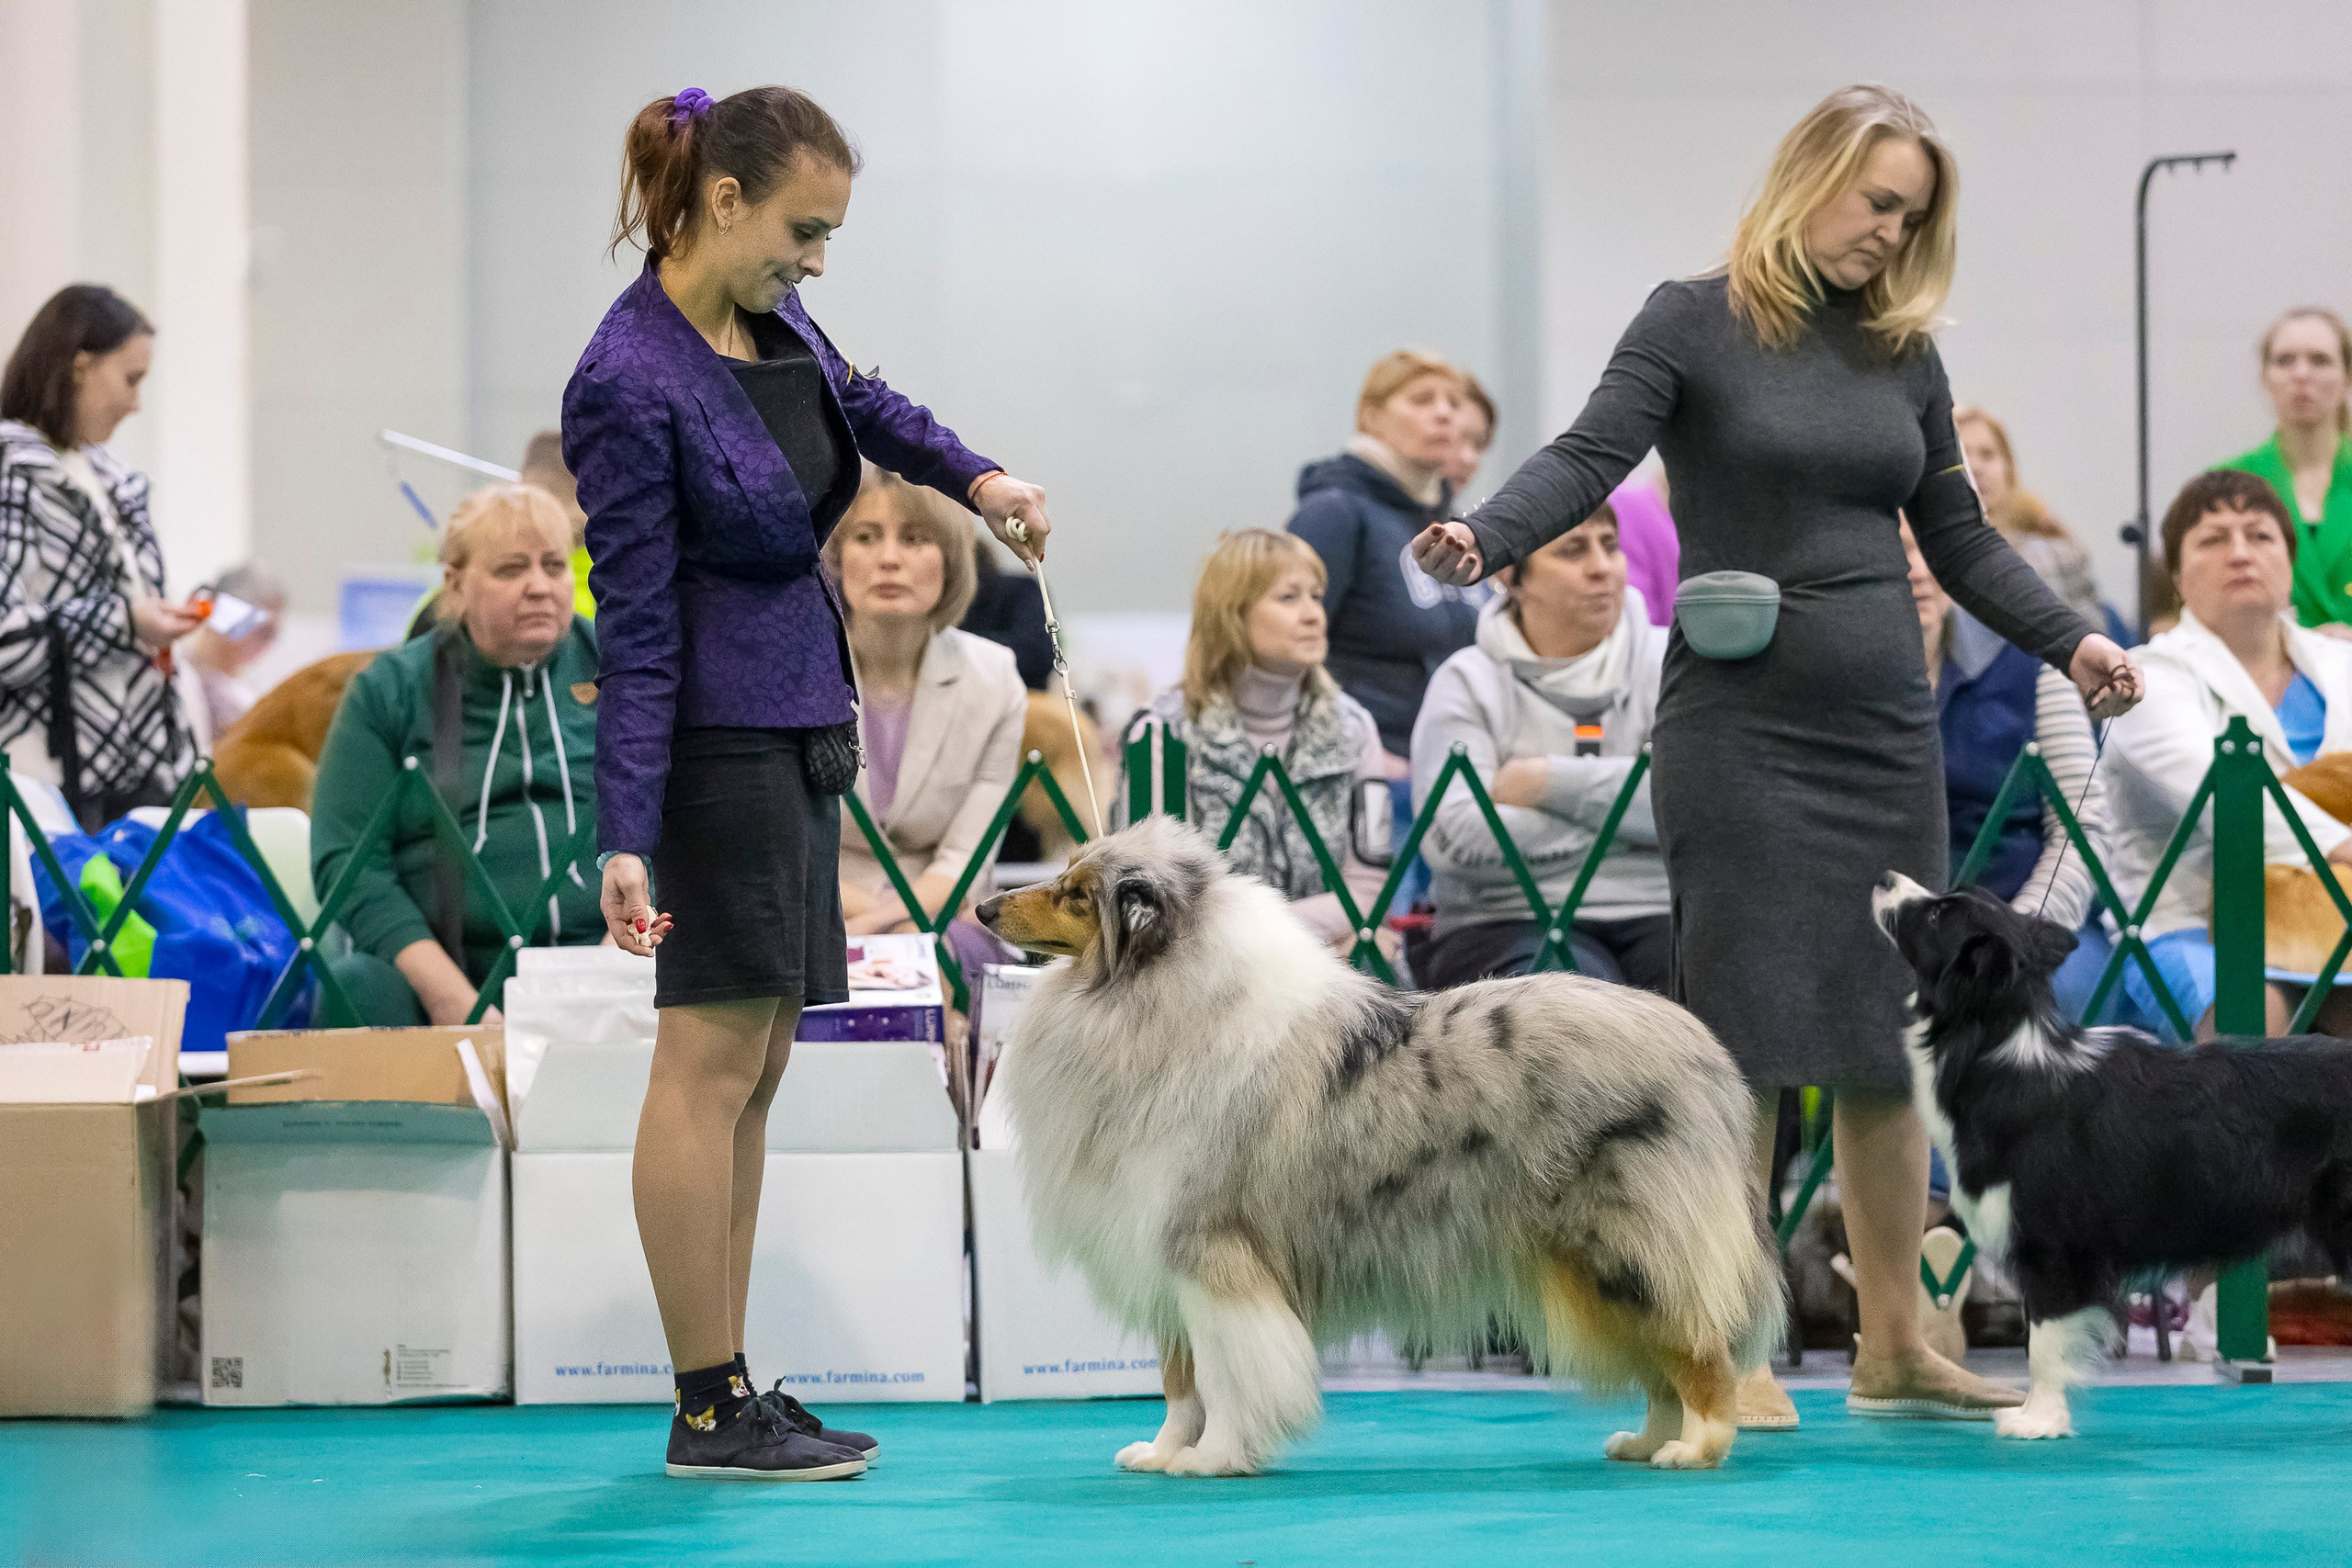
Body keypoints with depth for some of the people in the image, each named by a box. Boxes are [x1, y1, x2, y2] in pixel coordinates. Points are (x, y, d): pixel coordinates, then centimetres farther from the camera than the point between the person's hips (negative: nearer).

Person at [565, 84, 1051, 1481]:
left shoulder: (771, 318, 5)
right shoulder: (632, 386, -19)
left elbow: (857, 401, 30)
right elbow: (636, 629, -19)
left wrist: (974, 476, 15)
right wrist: (625, 838, -20)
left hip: (801, 726, 9)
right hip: (719, 739, -9)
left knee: (754, 1072, 10)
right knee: (712, 1060, -6)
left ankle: (734, 1390, 14)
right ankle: (710, 1411, -2)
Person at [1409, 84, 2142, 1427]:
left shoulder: (1902, 350, 12)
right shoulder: (1697, 324, -2)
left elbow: (1959, 536, 16)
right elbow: (1589, 458, -14)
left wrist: (2069, 639, 3)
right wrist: (1484, 539, -32)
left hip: (1885, 725, 5)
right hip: (1741, 724, -5)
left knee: (1894, 1036, 7)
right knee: (1748, 1036, -6)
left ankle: (1895, 1346, 16)